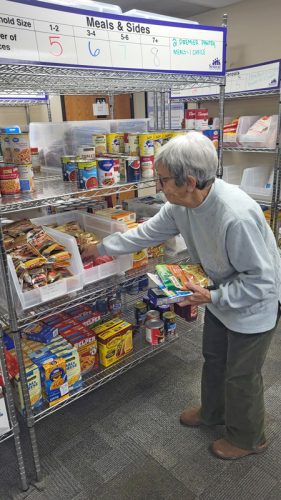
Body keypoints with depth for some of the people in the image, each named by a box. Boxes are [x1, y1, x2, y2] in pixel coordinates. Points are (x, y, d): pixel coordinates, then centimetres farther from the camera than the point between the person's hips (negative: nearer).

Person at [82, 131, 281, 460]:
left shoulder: (237, 216, -39)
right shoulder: (181, 203, -14)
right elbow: (148, 232, 2)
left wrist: (213, 297, -28)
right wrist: (102, 248, 6)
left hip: (253, 302, -7)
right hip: (221, 293, 8)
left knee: (241, 375, 12)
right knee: (213, 358, 25)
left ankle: (247, 438, 40)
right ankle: (212, 412, 52)